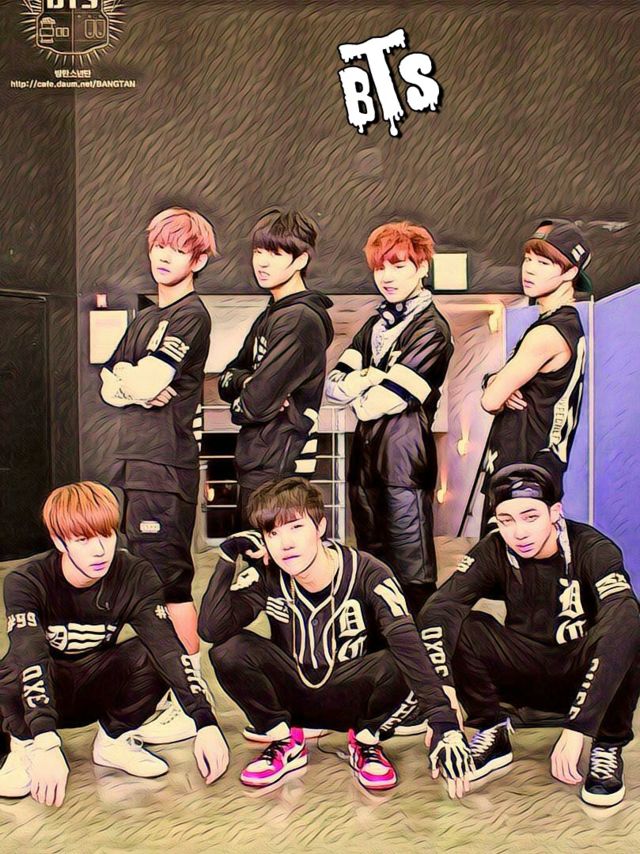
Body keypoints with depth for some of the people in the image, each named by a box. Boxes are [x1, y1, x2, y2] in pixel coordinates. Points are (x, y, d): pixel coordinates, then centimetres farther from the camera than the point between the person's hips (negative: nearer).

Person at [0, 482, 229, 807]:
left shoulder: (135, 576, -18)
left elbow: (168, 646, -28)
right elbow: (30, 657, -38)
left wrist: (206, 723, -39)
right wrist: (46, 744, -51)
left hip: (98, 689, 2)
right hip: (41, 695, -2)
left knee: (151, 655, -29)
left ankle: (114, 740, -2)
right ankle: (26, 747, -6)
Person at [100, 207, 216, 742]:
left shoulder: (191, 315, -6)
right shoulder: (145, 319, 21)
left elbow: (145, 383, -16)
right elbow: (110, 386, 13)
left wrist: (130, 377, 5)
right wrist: (139, 385, -7)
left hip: (168, 466, -9)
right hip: (136, 462, 9)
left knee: (170, 582, -6)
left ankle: (190, 707, 3)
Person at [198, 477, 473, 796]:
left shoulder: (368, 575, -20)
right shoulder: (265, 576, -14)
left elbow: (408, 645, -34)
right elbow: (211, 629, -28)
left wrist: (445, 724, -45)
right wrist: (228, 555, -29)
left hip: (349, 697, -2)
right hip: (291, 695, 2)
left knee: (402, 666, -34)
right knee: (229, 651, -25)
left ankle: (365, 742, -1)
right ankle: (286, 744, 1)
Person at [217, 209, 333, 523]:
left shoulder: (300, 320, -16)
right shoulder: (271, 315, 14)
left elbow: (255, 404, -21)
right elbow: (226, 378, 14)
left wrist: (239, 405, 1)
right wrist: (246, 381, -7)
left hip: (277, 467, -9)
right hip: (255, 461, 9)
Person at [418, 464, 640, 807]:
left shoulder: (594, 551, -22)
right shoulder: (493, 552, -14)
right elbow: (436, 610, -25)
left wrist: (576, 728, -47)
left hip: (585, 674, -2)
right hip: (526, 676, 2)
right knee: (460, 627, -23)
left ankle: (608, 747, -9)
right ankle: (493, 734, -2)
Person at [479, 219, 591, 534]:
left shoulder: (547, 334, -21)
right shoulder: (569, 323, 11)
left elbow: (490, 401, -18)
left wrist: (496, 387, 4)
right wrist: (497, 381, -7)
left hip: (522, 468, -10)